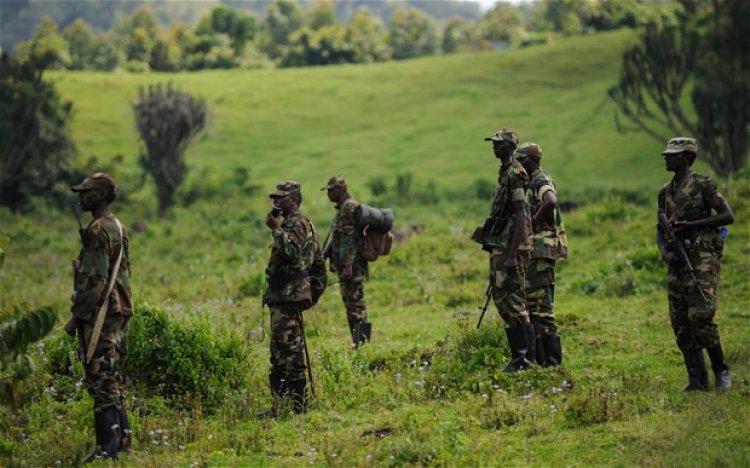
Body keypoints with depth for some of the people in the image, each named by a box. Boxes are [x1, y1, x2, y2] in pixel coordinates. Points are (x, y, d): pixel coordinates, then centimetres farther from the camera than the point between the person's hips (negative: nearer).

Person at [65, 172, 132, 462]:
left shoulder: (98, 231, -15)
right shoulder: (119, 229, 15)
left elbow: (95, 280, -20)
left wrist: (76, 315, -15)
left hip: (100, 316, -10)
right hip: (119, 313, 10)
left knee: (100, 380, -9)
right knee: (112, 380, 14)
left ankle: (108, 445, -11)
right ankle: (122, 438, 17)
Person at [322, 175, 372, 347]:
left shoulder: (349, 207, -14)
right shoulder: (343, 208, 18)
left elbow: (350, 238, -21)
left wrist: (347, 265, -25)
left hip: (351, 265, -11)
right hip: (346, 265, 11)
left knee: (355, 302, -10)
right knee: (352, 303, 12)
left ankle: (361, 343, -10)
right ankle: (358, 342, 16)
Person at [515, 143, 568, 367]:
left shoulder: (541, 181, -13)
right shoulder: (531, 182, 18)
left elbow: (551, 201, -34)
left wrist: (534, 221, -22)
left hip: (542, 247, -11)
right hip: (533, 249, 11)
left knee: (540, 300, -10)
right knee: (531, 298, 12)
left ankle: (551, 357, -9)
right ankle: (539, 355, 16)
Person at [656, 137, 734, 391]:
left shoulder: (703, 184, -4)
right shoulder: (665, 192, 16)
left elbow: (728, 216, -9)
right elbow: (660, 230, 19)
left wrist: (691, 224, -15)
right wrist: (664, 251, -2)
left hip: (702, 258, -7)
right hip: (677, 262, 7)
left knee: (700, 317, -16)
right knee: (680, 323, 3)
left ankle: (721, 370, 0)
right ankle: (697, 379, 8)